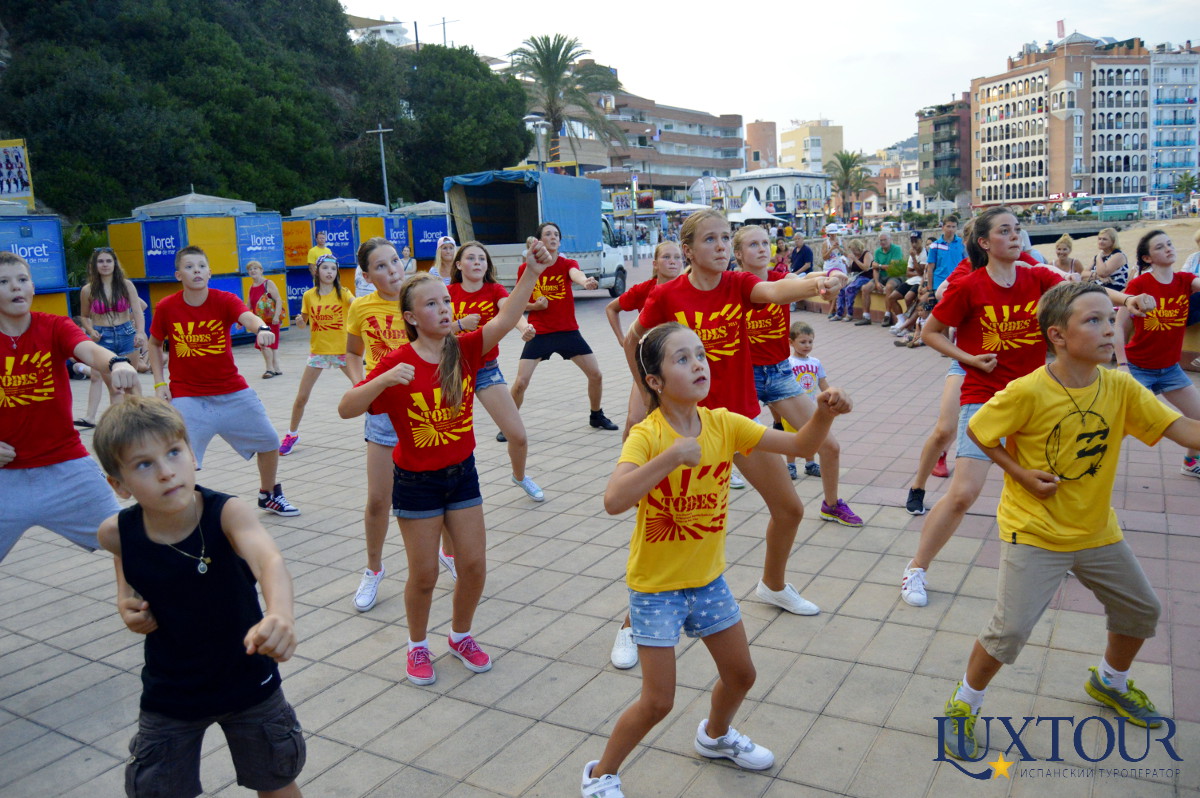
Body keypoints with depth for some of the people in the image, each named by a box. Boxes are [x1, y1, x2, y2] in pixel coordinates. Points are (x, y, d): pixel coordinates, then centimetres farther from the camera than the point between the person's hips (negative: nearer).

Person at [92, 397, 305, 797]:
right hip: (169, 692, 2)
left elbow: (270, 561, -49)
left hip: (248, 679, -2)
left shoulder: (226, 513, -28)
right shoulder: (118, 533, -18)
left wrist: (281, 614, -71)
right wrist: (125, 600, -11)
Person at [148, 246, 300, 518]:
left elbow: (248, 317, -32)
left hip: (233, 392, 2)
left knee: (269, 442, 9)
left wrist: (262, 328, -55)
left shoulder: (225, 300, -10)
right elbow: (154, 344, 8)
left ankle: (269, 495, 35)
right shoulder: (166, 307, -7)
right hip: (187, 396, -2)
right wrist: (159, 383, -2)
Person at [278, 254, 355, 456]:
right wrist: (299, 321, -12)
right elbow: (304, 321, 11)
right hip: (318, 351, 1)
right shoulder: (308, 295, 1)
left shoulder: (342, 293, -4)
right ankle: (292, 434, 24)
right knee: (301, 397, 3)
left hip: (342, 349, -1)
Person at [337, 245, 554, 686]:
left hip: (461, 472, 4)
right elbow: (346, 409, -20)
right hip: (416, 482, -3)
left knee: (474, 565, 9)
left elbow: (504, 320, -23)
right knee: (424, 574, 6)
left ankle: (461, 635, 35)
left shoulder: (465, 349, -7)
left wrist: (531, 272, -35)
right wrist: (385, 379, -37)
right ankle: (418, 645, 33)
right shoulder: (397, 362, -16)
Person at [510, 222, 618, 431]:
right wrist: (534, 305, -15)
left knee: (596, 375, 2)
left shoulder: (567, 264, -1)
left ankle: (596, 416, 27)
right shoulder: (525, 268, -2)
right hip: (539, 333, -1)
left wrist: (585, 282, -52)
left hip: (568, 331, 2)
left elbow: (576, 274, -27)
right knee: (520, 383, -11)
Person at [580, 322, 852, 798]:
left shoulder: (723, 424, -7)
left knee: (740, 674, 19)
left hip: (708, 577, 6)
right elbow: (613, 501, -39)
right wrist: (671, 456, -43)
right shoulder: (646, 435, -23)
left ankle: (715, 736, 51)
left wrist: (824, 414, -23)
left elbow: (800, 446, -4)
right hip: (656, 585, -6)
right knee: (658, 701, -2)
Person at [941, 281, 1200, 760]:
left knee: (1142, 610, 20)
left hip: (1097, 531, 6)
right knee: (1011, 630, -12)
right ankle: (964, 705, 13)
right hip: (1034, 533, -6)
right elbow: (978, 432, -9)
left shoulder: (1120, 388, -7)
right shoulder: (1028, 392, -21)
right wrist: (1022, 474, -16)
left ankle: (1109, 682, 50)